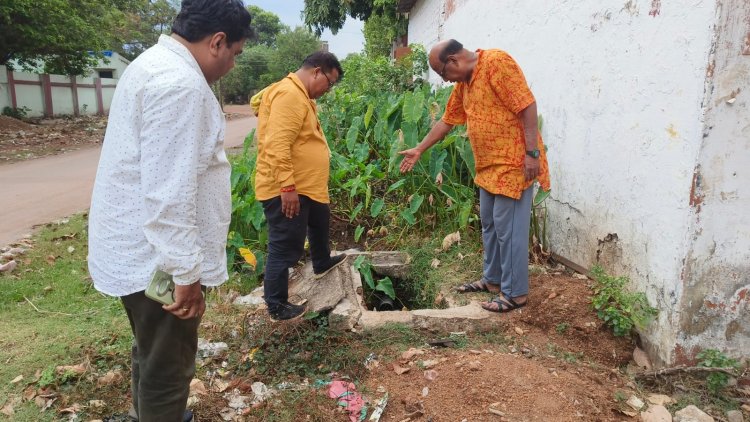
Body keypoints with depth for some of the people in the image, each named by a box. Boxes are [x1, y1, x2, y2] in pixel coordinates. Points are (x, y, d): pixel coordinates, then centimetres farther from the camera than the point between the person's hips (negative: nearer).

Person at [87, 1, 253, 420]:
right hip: (156, 257, -11)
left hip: (138, 247, 11)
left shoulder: (155, 63, 12)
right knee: (167, 369, 7)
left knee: (153, 355, 27)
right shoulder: (180, 84, -24)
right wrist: (187, 273, -21)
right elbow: (169, 196, -28)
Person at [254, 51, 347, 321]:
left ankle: (322, 263, 54)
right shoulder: (289, 94, -20)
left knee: (320, 220, 31)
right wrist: (287, 187, -30)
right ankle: (277, 307, 12)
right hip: (285, 191, -11)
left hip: (306, 185, 11)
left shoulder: (301, 95, 15)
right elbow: (277, 146, -29)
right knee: (286, 248, -2)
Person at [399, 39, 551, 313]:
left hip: (513, 163, -9)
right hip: (488, 166, 9)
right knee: (489, 224, 16)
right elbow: (446, 121, 22)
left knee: (508, 227, -3)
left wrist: (532, 153, -23)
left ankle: (515, 293, 9)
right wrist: (419, 150, 23)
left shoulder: (496, 63, -15)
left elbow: (527, 106, -20)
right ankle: (492, 279, 32)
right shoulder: (463, 83, 13)